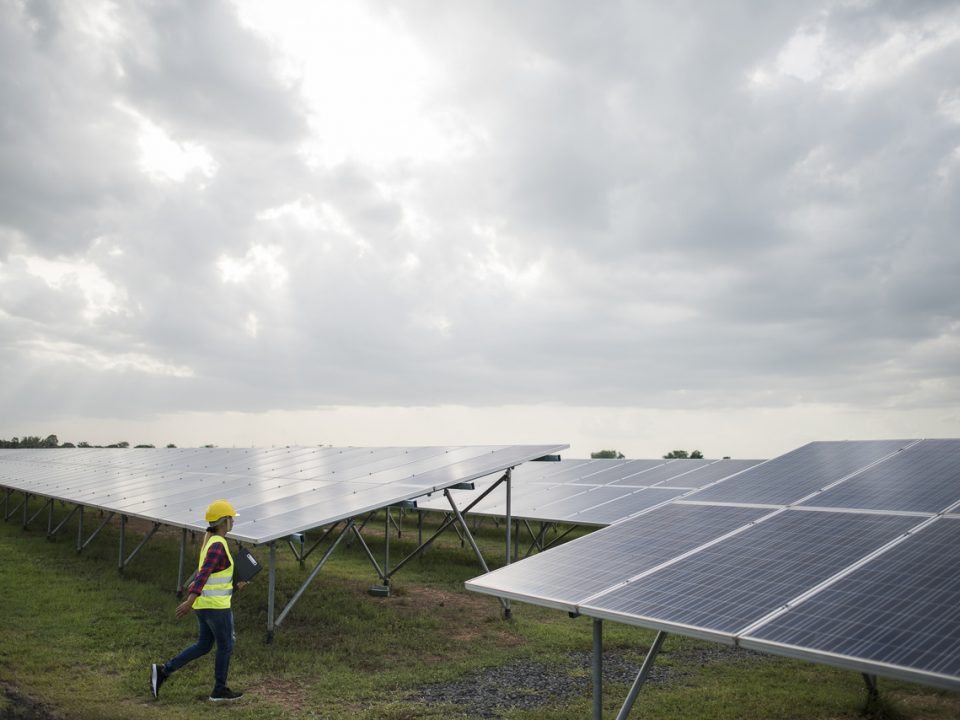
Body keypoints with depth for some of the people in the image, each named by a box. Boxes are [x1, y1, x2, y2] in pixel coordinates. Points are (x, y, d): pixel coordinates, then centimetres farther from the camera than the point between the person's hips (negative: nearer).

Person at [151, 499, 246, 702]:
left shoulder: (209, 541, 11)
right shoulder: (218, 545, -20)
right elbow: (203, 575, -29)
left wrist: (233, 586, 15)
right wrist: (190, 603, -34)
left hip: (204, 603, 9)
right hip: (216, 605, -9)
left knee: (203, 647, 18)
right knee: (226, 646, 8)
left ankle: (163, 671, 13)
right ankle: (220, 690, 20)